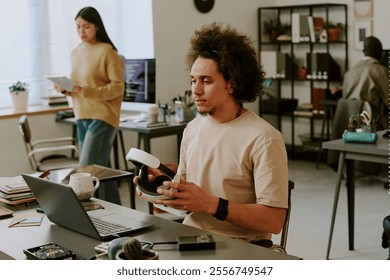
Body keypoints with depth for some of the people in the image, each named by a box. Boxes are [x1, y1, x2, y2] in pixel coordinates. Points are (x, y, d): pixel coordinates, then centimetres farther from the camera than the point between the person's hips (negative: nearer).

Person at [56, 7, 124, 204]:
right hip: (81, 117, 7)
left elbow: (118, 87, -13)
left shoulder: (108, 52, -9)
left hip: (102, 117, -7)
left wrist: (87, 91, -24)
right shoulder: (75, 53, 12)